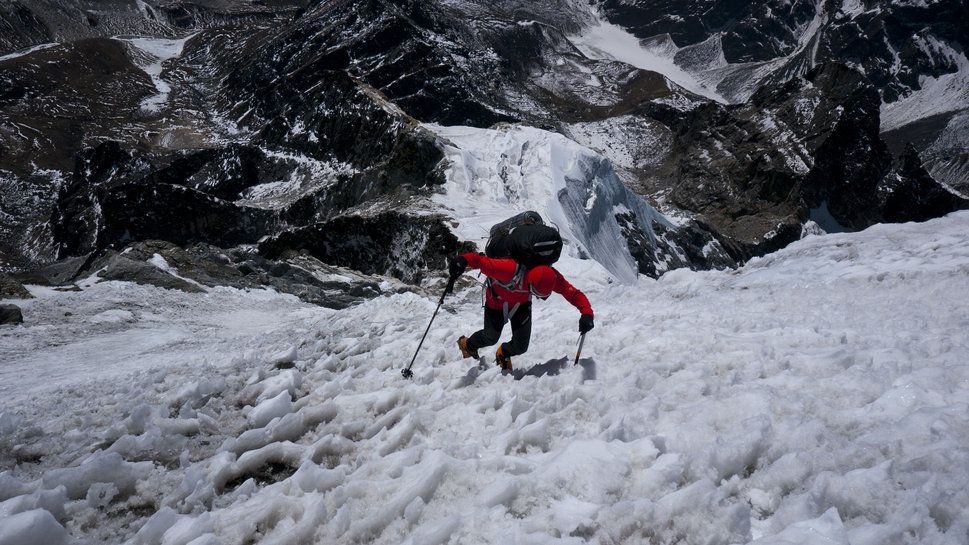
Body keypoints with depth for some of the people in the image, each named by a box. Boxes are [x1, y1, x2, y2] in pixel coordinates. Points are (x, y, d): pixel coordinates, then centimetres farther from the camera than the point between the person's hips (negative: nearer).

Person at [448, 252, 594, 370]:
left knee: (520, 347, -2)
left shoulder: (552, 277, -34)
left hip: (522, 303, 3)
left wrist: (587, 313, -49)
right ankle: (466, 344, 54)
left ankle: (503, 354, 37)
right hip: (497, 300, -3)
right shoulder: (512, 270, -46)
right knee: (491, 337, 18)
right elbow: (482, 262, -46)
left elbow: (574, 294, -30)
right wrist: (463, 260, -68)